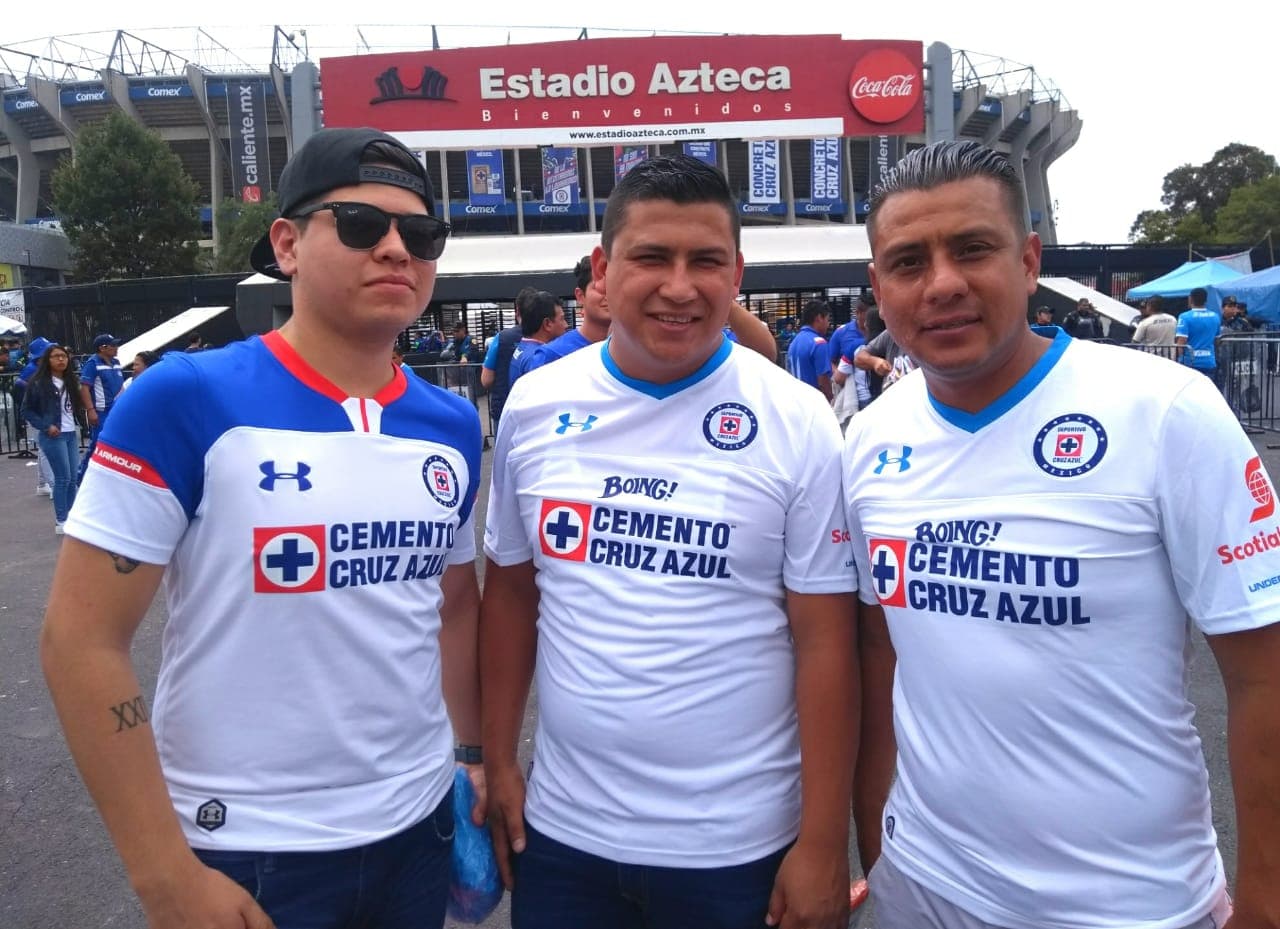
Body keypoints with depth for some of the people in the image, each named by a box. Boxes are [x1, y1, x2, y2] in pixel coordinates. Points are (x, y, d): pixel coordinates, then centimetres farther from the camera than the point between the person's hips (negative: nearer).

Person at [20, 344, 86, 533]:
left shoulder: (70, 381, 11)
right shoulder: (38, 383, -7)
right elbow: (27, 411, -5)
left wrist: (77, 426, 3)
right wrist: (46, 427, -14)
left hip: (72, 434, 6)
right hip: (53, 436, -6)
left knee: (73, 478, 6)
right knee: (63, 478, -6)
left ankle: (68, 517, 18)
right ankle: (60, 521, 3)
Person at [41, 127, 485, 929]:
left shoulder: (452, 427, 0)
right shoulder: (187, 401, -14)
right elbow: (82, 638, -13)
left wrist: (478, 755, 9)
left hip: (420, 823, 5)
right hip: (246, 850, -5)